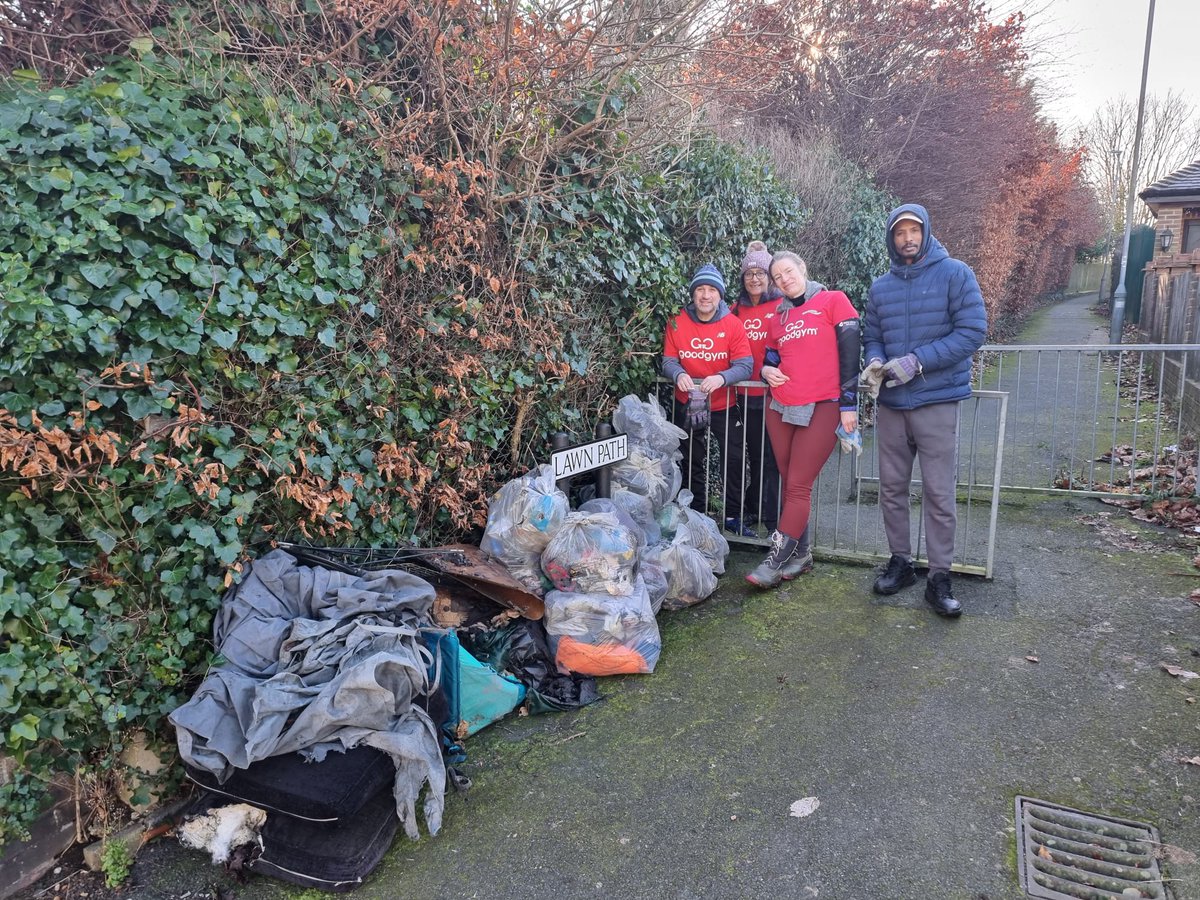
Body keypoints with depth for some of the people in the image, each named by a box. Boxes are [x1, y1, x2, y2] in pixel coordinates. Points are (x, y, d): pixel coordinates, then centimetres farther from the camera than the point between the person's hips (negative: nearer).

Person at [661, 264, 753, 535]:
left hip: (724, 405, -1)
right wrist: (678, 374, -30)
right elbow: (668, 361, -7)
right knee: (692, 462, 14)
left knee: (734, 460, 1)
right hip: (688, 404, 1)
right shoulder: (677, 324, -9)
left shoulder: (733, 324, -12)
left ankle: (731, 514, 19)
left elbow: (745, 365, -18)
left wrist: (721, 378, -37)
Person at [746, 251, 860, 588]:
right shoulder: (777, 318, 17)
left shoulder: (833, 301, 2)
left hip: (822, 408, -5)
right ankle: (800, 552, 18)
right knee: (790, 484, 7)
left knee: (798, 486, -6)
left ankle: (776, 559, -3)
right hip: (780, 408, 6)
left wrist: (848, 405, -9)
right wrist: (767, 371, -2)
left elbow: (851, 353, -4)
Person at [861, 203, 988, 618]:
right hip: (891, 403, 5)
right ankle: (900, 562, 26)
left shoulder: (954, 274, -3)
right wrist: (875, 361, -7)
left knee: (939, 493, -2)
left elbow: (973, 330, -10)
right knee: (892, 488, 11)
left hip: (938, 402, -4)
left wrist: (918, 361, -19)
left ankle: (940, 578, 9)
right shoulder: (880, 286, 11)